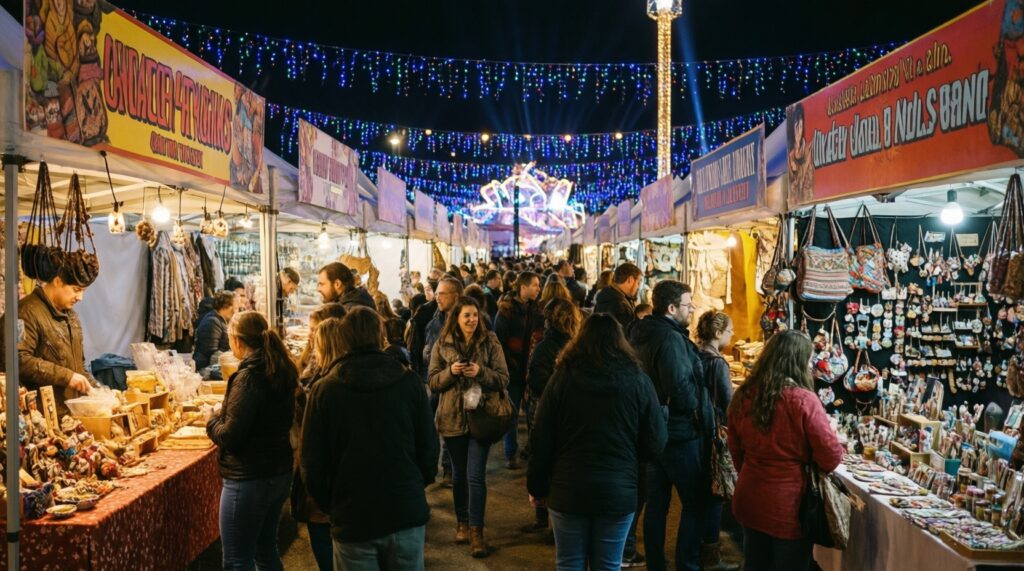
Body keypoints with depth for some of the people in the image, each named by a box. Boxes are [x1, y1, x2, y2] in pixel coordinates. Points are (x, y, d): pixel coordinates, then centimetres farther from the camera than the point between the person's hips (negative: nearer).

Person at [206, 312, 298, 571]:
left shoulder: (249, 376, -19)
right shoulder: (280, 372, 7)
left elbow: (230, 436, -20)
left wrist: (212, 421, -1)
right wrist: (224, 414, 15)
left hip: (249, 479, -9)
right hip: (279, 473, 9)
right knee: (266, 550, 22)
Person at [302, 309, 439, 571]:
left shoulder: (324, 390, -7)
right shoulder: (409, 382, -5)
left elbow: (312, 466, -4)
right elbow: (429, 450, -1)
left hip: (353, 520, -1)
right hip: (407, 513, 1)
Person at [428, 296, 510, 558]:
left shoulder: (490, 342, -3)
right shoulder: (442, 345, 1)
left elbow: (503, 379, -5)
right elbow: (433, 382, 0)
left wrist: (481, 373, -22)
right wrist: (450, 372, -18)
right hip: (452, 418, 2)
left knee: (476, 475, -6)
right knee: (458, 474, 14)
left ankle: (476, 531, 0)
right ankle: (462, 522, 30)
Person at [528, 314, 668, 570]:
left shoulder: (563, 377, -4)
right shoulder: (637, 380, -5)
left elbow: (541, 440, -2)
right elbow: (655, 443, -3)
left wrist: (537, 486, 8)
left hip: (568, 490, 0)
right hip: (618, 492, 0)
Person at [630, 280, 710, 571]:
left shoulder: (643, 334, 8)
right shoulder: (671, 338, -22)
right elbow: (679, 387, -31)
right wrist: (696, 410, -14)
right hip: (680, 432, -9)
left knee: (656, 503, 15)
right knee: (696, 503, 4)